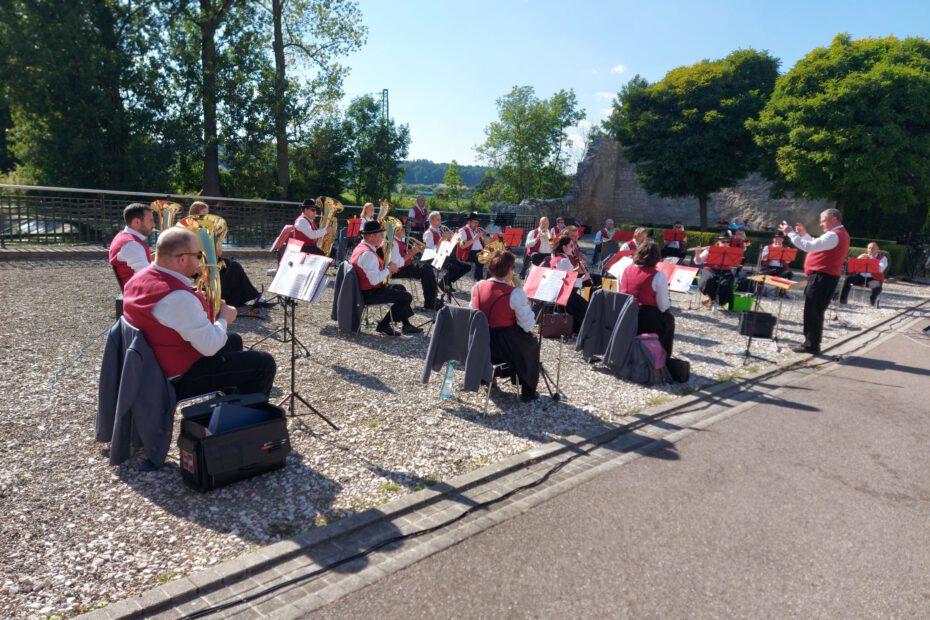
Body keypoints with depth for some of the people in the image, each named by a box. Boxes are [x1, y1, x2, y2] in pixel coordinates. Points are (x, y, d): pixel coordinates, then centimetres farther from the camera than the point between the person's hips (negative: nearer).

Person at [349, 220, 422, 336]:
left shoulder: (360, 247, 9)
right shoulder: (368, 254, -25)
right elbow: (374, 280, -32)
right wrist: (388, 268, -18)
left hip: (362, 289, 11)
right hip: (368, 294, -11)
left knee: (400, 288, 26)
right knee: (406, 297, -10)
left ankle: (406, 324, 28)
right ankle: (383, 325, 2)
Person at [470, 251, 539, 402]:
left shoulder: (477, 287, -5)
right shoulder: (515, 293, -20)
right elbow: (528, 325, -15)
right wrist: (527, 304, 1)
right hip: (506, 346, -5)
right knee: (532, 344, 24)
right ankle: (528, 391, 29)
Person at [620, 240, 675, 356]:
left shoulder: (625, 270, 0)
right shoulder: (658, 276, -14)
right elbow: (663, 307, -10)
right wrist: (669, 302, 12)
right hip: (648, 323, -5)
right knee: (669, 318, 28)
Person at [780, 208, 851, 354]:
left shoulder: (834, 236, -18)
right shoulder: (839, 234, 17)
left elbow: (809, 247, -25)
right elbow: (817, 246, 25)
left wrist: (791, 233, -20)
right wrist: (804, 234, 14)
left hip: (822, 278, -11)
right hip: (825, 277, 11)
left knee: (812, 312, -6)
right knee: (815, 311, 15)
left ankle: (812, 345, -1)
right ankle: (812, 343, 21)